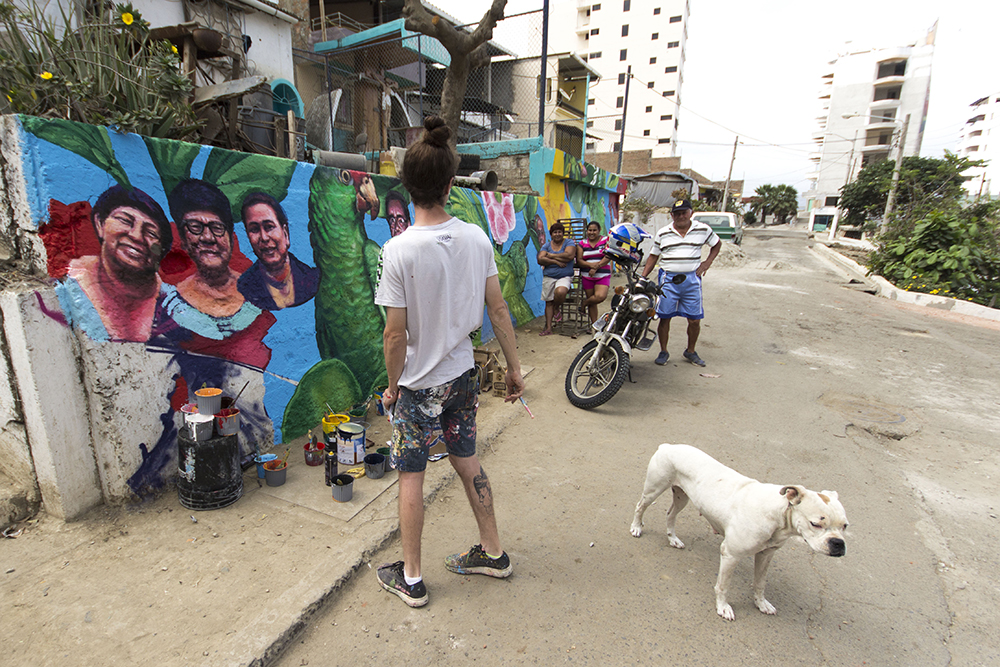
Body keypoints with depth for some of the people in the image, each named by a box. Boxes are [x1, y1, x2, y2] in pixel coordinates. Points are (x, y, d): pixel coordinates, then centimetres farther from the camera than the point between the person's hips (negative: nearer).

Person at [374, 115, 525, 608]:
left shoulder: (398, 250, -19)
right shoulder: (476, 238, -6)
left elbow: (396, 334, -16)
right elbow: (498, 309, -1)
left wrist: (394, 384, -1)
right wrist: (514, 367, 8)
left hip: (419, 383, -4)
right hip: (463, 375, 5)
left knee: (410, 476, 13)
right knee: (466, 462, 22)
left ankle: (411, 578, 31)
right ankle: (492, 552, 39)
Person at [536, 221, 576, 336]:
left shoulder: (569, 243, 4)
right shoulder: (546, 246, 12)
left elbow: (569, 256, -15)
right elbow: (540, 260, -4)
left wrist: (552, 256, -8)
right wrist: (556, 261, -14)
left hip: (565, 277, -3)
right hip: (548, 277, 3)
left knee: (560, 292, -33)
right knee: (548, 302, 0)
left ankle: (556, 309, 0)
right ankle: (548, 327, 7)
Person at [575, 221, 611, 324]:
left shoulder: (606, 240, 6)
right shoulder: (582, 244, 11)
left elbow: (608, 257, -6)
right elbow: (579, 261, 1)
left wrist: (596, 267, -19)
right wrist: (591, 265, -17)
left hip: (603, 276, -2)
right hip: (587, 276, 2)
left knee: (600, 296, -24)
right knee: (592, 303, 3)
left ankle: (584, 303, 5)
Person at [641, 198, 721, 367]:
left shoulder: (703, 230, 5)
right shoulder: (663, 234, 5)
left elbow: (717, 244, 21)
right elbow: (653, 256, 8)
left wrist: (707, 263, 7)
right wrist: (642, 278, -2)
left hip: (692, 279, 1)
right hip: (668, 279, 0)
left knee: (695, 320, 4)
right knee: (664, 317, 1)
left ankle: (690, 351, 24)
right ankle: (663, 351, 17)